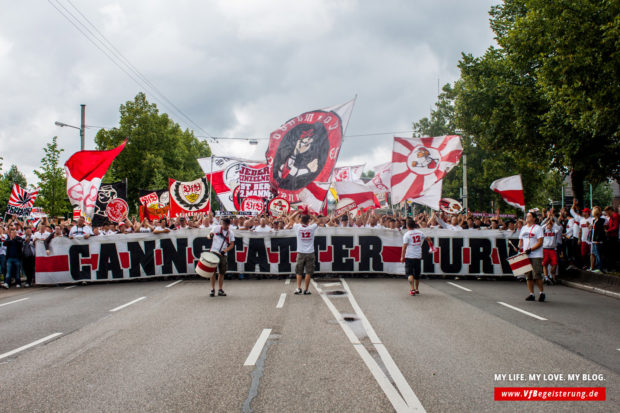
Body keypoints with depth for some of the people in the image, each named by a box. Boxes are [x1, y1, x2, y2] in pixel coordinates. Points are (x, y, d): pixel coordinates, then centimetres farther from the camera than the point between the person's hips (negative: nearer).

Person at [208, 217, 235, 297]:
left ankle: (220, 290, 15)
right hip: (214, 252, -2)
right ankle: (212, 289, 1)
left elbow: (232, 245, 4)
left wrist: (225, 250, -13)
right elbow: (209, 235, 12)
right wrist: (210, 235, -13)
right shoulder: (216, 228, 3)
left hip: (223, 254, 2)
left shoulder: (231, 233, 5)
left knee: (222, 272, 5)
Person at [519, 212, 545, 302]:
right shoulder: (523, 228, 16)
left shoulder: (538, 228, -3)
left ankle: (542, 292, 5)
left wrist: (530, 249, -19)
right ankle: (531, 294, 10)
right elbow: (521, 240, 20)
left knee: (536, 275, -9)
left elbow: (540, 243, -9)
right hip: (525, 256, 6)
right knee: (528, 276, 5)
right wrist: (520, 249, 0)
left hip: (536, 256, -6)